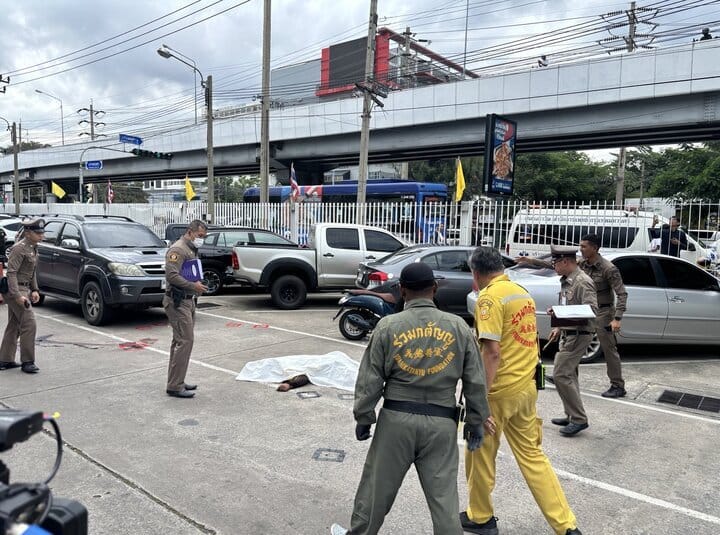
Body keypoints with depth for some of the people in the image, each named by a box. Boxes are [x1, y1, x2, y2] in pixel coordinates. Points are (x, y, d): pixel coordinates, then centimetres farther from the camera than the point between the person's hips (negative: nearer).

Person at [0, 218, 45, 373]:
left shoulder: (33, 248, 11)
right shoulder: (19, 248, -17)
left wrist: (34, 290, 10)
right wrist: (18, 295, -25)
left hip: (24, 289, 10)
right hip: (16, 290, -10)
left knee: (14, 326, 15)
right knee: (29, 324, -10)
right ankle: (27, 362, -3)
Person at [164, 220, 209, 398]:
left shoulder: (192, 250, 19)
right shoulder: (178, 249, -13)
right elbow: (171, 275, -23)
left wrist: (198, 284, 11)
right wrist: (193, 286, -24)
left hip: (188, 300, 11)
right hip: (178, 301, -11)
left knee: (180, 341, 14)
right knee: (185, 341, -12)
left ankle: (176, 381, 22)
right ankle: (175, 386, -7)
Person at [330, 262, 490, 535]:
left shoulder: (388, 326, -6)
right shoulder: (459, 327, -1)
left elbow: (370, 379, -3)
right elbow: (476, 381, 2)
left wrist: (363, 417, 8)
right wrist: (476, 421, 12)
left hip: (396, 417, 0)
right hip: (442, 422, 1)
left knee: (378, 484, 17)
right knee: (443, 493, 9)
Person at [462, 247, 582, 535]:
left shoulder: (490, 296, -16)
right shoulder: (523, 292, 9)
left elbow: (492, 352, -23)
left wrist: (479, 400, -22)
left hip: (499, 390, -8)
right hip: (527, 387, 8)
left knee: (480, 455, 12)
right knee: (532, 454, 18)